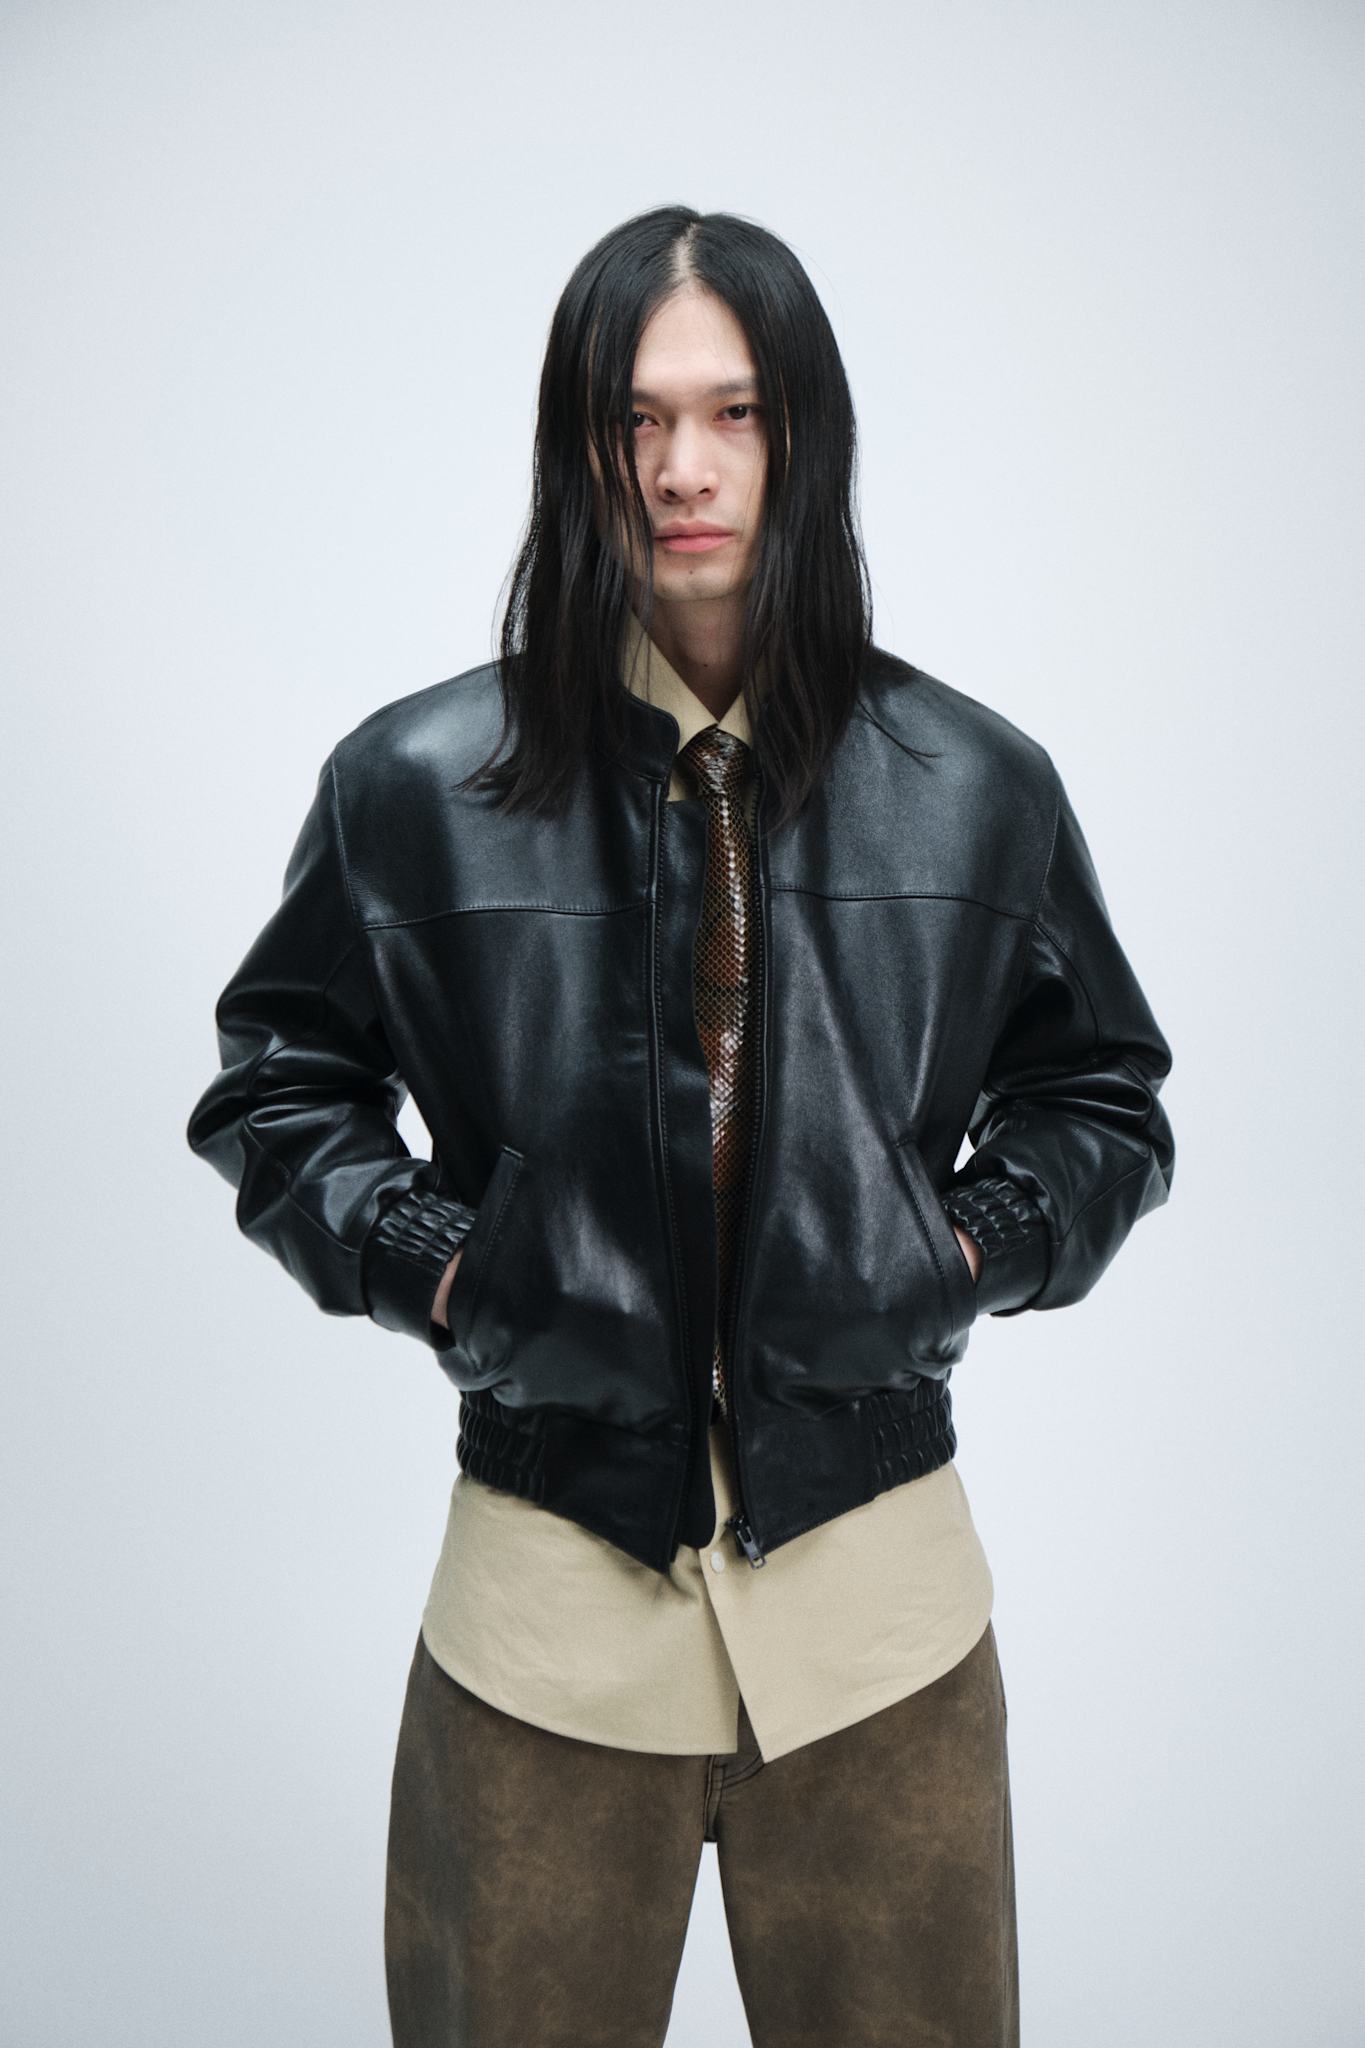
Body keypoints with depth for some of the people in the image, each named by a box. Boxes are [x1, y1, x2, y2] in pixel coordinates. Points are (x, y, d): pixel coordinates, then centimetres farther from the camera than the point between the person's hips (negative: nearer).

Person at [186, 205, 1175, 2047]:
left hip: (881, 1607, 1)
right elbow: (274, 1082, 9)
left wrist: (976, 1249, -4)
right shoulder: (419, 785, -3)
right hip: (547, 1601, -1)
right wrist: (428, 1265, -6)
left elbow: (1101, 1094, 13)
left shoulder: (974, 787, 0)